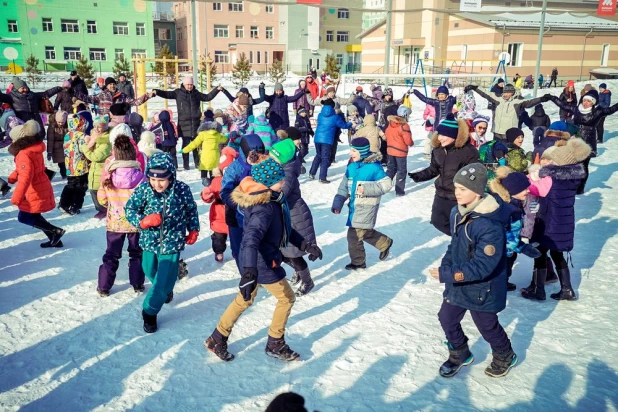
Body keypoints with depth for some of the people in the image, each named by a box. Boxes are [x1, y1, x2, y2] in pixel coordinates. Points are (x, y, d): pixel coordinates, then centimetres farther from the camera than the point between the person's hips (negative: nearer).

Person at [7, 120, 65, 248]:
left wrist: (16, 197, -32)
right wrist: (12, 177, 23)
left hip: (34, 193, -9)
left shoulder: (24, 155, -24)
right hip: (40, 189, 9)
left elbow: (25, 178, -32)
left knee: (24, 217, 2)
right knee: (34, 216, 19)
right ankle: (55, 239, 21)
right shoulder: (34, 150, 5)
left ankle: (56, 231, 0)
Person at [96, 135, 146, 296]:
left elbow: (101, 198, 0)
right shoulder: (139, 175, -16)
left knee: (111, 254, 14)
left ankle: (104, 287, 20)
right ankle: (138, 284, 22)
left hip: (114, 222, 1)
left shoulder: (109, 175, -12)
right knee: (136, 253, 16)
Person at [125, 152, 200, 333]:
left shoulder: (182, 190, -18)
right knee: (150, 272, 25)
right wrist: (143, 221, -27)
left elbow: (192, 210, 0)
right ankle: (165, 289, 57)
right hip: (150, 240, 3)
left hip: (172, 242, -2)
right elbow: (129, 209, -9)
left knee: (164, 280, -1)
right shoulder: (143, 189, -17)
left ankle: (149, 312, 22)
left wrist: (193, 230, 4)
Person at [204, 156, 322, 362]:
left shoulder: (273, 200, 1)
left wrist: (305, 244, 8)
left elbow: (284, 228, 12)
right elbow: (250, 240, -42)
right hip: (262, 263, -9)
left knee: (244, 300, 22)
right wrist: (249, 273, -53)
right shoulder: (263, 209, -29)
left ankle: (217, 339, 33)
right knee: (287, 298, 11)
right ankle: (275, 345, 27)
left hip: (257, 260, 9)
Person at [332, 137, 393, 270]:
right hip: (355, 205, 7)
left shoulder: (374, 167, -15)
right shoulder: (351, 166, 5)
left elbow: (387, 184, -13)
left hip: (366, 207, -7)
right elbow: (344, 185, 10)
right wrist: (338, 202, 1)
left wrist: (367, 188, -23)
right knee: (365, 232, 14)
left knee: (354, 234, -5)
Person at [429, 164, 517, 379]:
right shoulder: (457, 213, -5)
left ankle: (505, 356, 46)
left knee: (487, 326, 16)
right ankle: (460, 354, 43)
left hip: (482, 288, -7)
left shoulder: (491, 226, -32)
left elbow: (482, 267, -31)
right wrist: (445, 265, -3)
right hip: (457, 283, 7)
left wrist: (447, 274, -31)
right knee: (447, 319, 16)